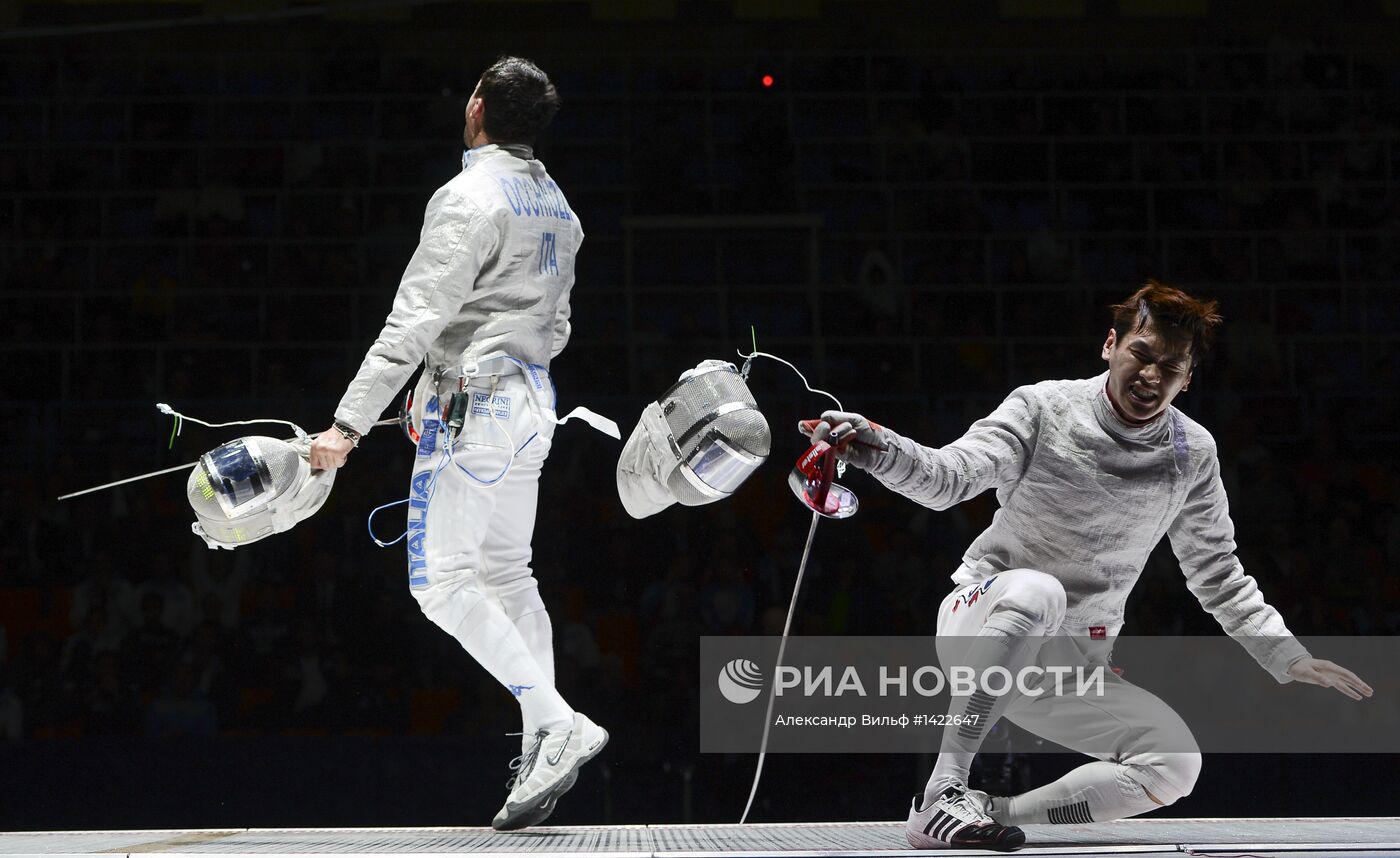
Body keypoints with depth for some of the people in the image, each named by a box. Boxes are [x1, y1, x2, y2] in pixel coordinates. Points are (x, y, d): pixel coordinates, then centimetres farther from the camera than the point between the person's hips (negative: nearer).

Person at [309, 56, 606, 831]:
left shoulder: (469, 199, -17)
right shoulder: (554, 203, 11)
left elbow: (415, 323, -23)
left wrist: (348, 425, -24)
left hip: (472, 401, -9)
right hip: (532, 398, 9)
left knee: (442, 580, -7)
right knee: (506, 574, 14)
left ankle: (557, 724, -16)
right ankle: (544, 747, 8)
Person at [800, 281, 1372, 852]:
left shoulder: (1192, 454, 2)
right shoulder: (1044, 409, -10)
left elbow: (1218, 576, 14)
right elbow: (948, 477, -24)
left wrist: (1289, 658, 7)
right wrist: (876, 448, -44)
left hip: (1074, 666, 4)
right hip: (981, 626, -4)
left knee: (1174, 763, -19)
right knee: (1034, 592, -40)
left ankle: (991, 812, -11)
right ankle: (939, 799, -38)